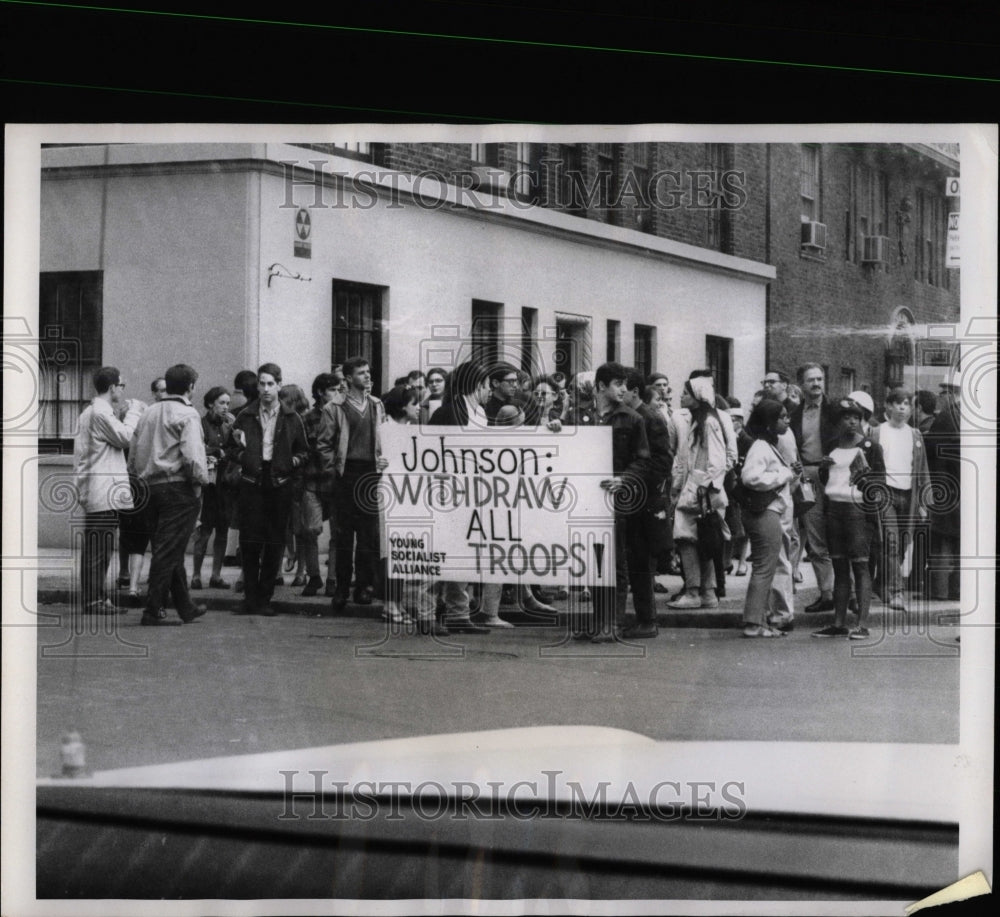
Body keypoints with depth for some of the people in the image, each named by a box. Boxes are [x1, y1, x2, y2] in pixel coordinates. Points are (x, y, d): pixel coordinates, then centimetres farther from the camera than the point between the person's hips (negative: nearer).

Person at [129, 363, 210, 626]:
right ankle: (154, 611, -7)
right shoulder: (187, 415, -9)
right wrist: (202, 477, -5)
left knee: (170, 551, 14)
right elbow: (192, 457, -20)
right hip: (180, 487, -8)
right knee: (169, 552, -5)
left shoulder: (149, 413, 13)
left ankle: (186, 607, 24)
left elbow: (133, 457, 15)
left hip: (151, 486, 8)